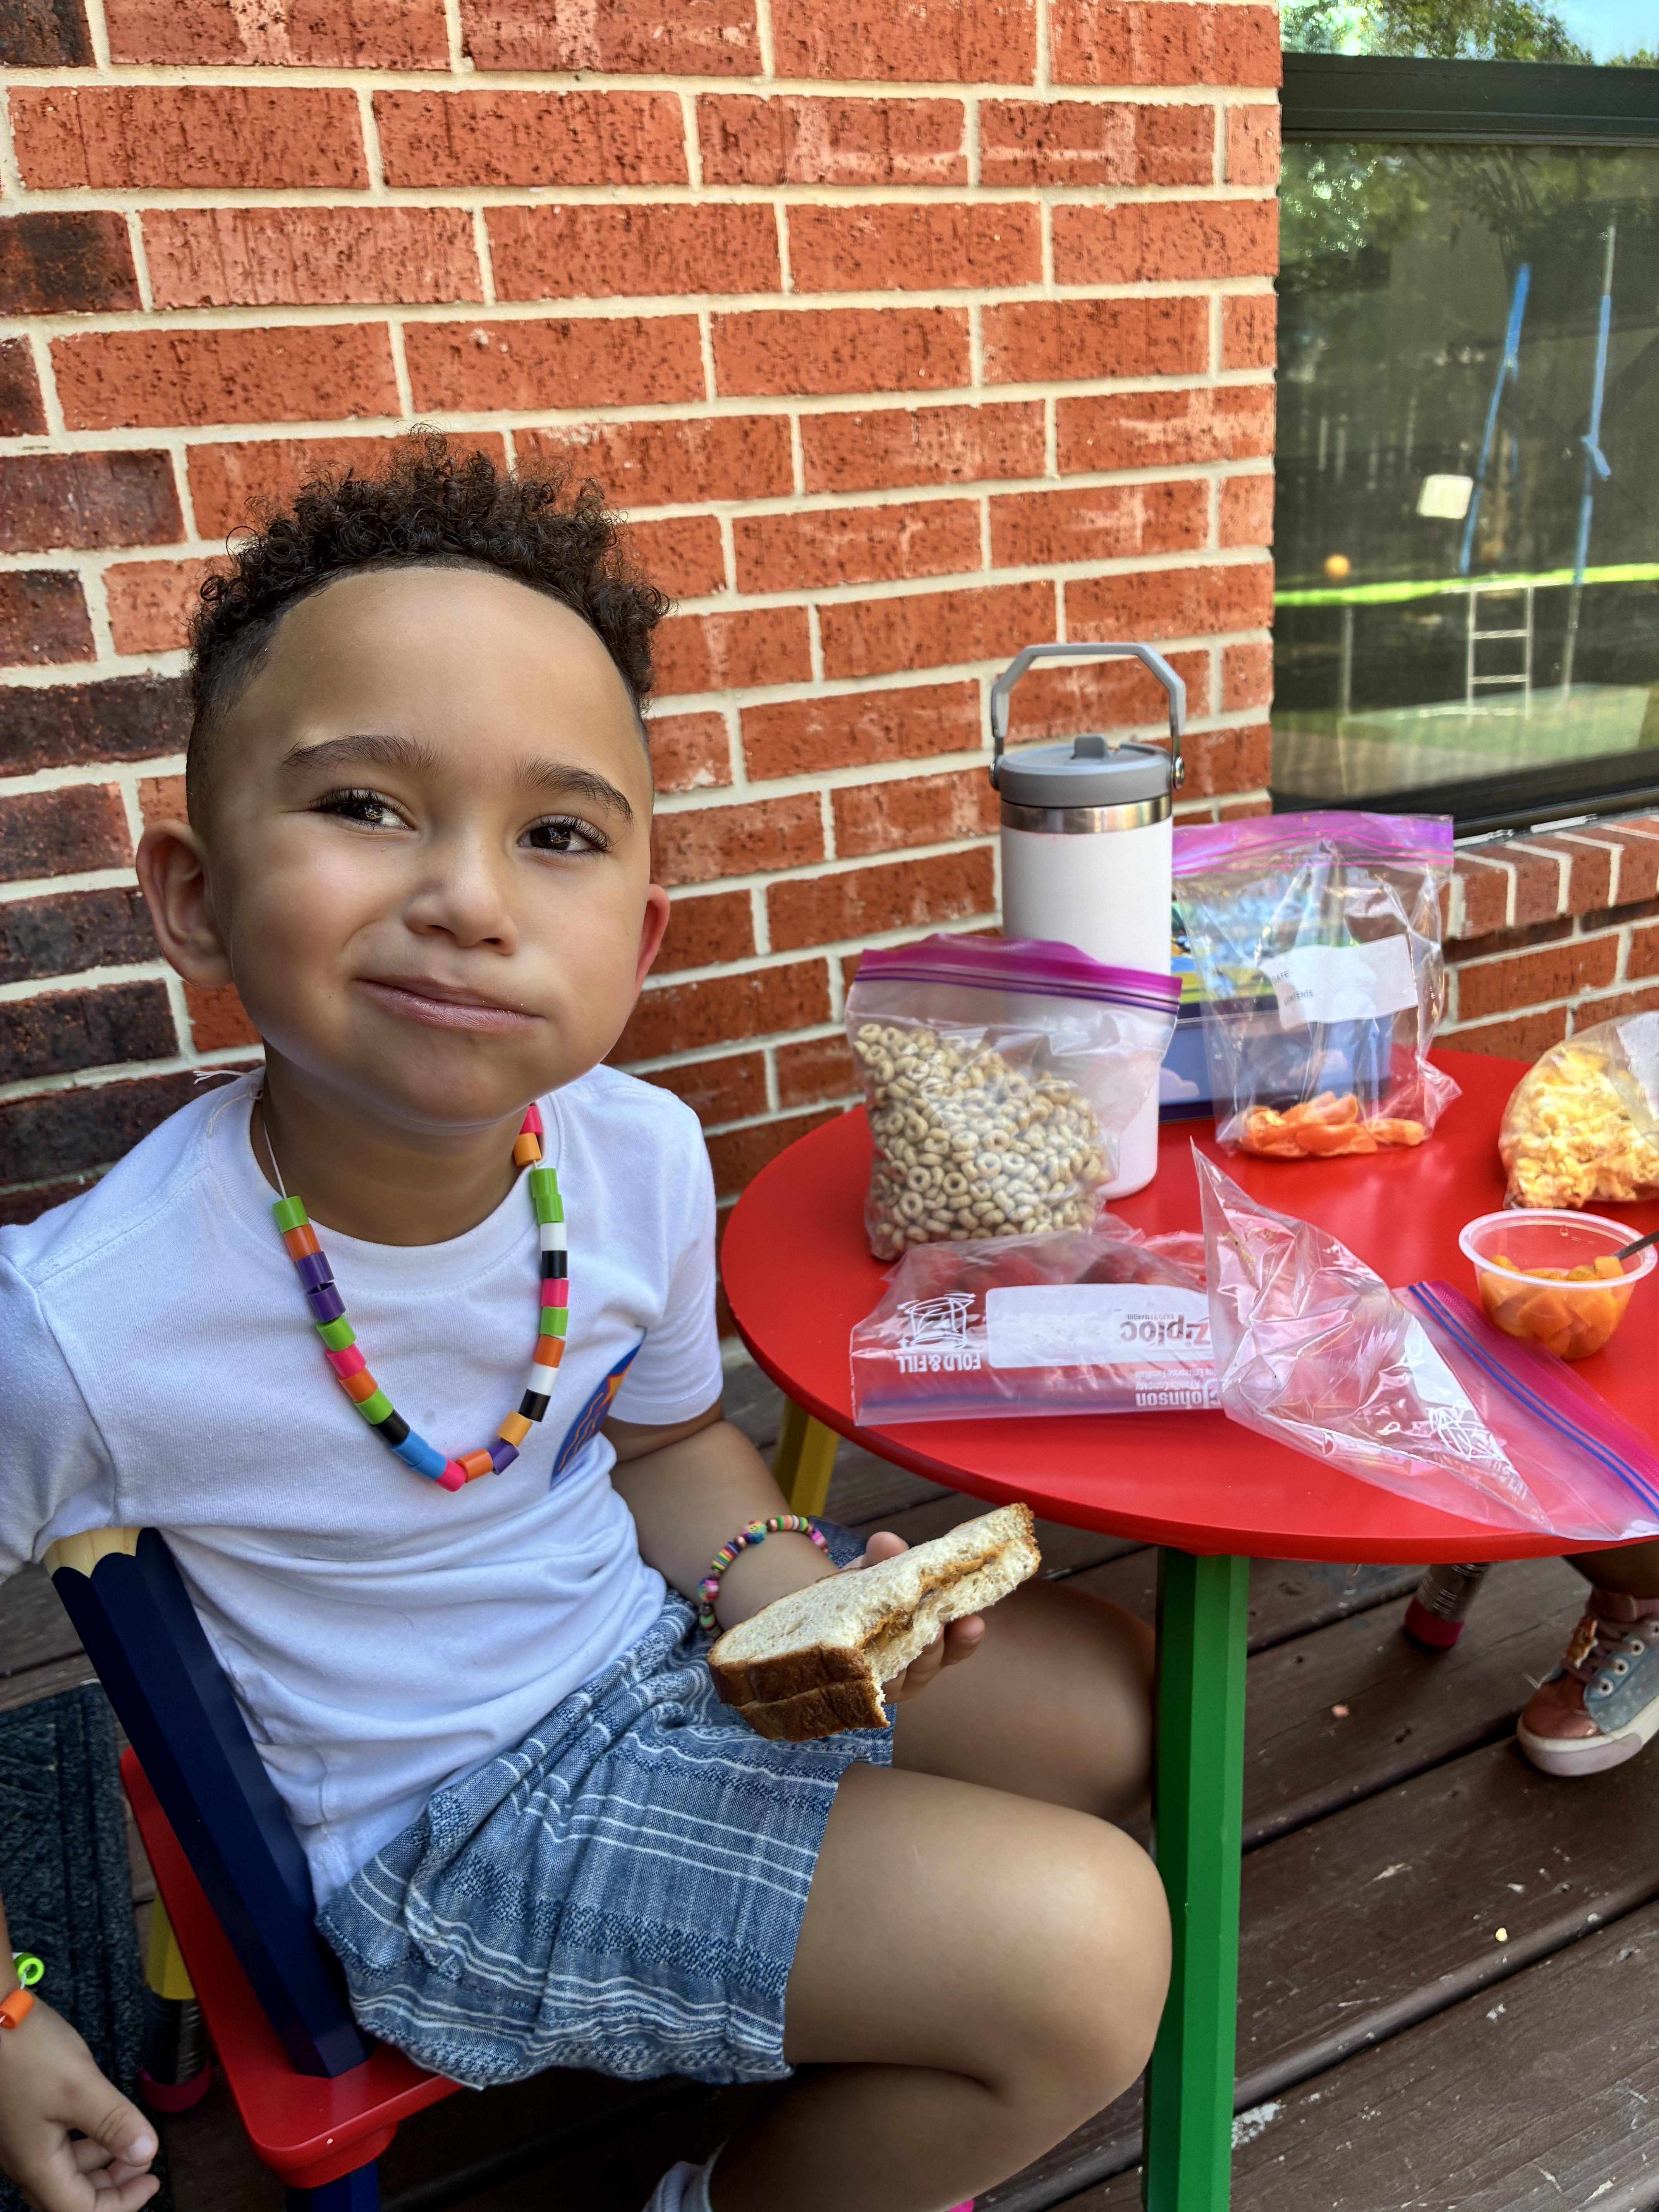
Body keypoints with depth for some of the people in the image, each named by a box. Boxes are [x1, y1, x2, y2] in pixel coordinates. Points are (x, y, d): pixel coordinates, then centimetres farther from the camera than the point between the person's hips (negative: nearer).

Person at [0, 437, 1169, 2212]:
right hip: (443, 1840, -5)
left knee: (1110, 1702, 12)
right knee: (1082, 1954, -14)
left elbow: (667, 1440, 3)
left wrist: (779, 1587, -16)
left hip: (652, 1640, 6)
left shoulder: (642, 1157, -16)